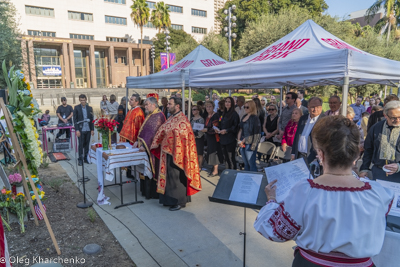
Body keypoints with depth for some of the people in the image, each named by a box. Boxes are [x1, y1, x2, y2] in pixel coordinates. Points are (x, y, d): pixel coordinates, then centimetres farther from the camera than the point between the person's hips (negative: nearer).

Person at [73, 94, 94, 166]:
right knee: (81, 145, -2)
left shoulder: (90, 108, 8)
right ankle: (80, 159, 8)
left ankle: (85, 158, 20)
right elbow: (75, 119, -3)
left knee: (87, 145, 9)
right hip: (81, 130, -3)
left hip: (88, 130, 3)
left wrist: (92, 129, 6)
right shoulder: (76, 108, -1)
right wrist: (77, 130, -10)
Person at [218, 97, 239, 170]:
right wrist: (218, 130, 6)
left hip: (230, 140, -8)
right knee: (226, 158, 13)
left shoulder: (234, 114, -8)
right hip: (223, 139, 8)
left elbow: (236, 127, -13)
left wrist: (226, 130, -18)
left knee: (231, 159, -5)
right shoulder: (224, 114, 16)